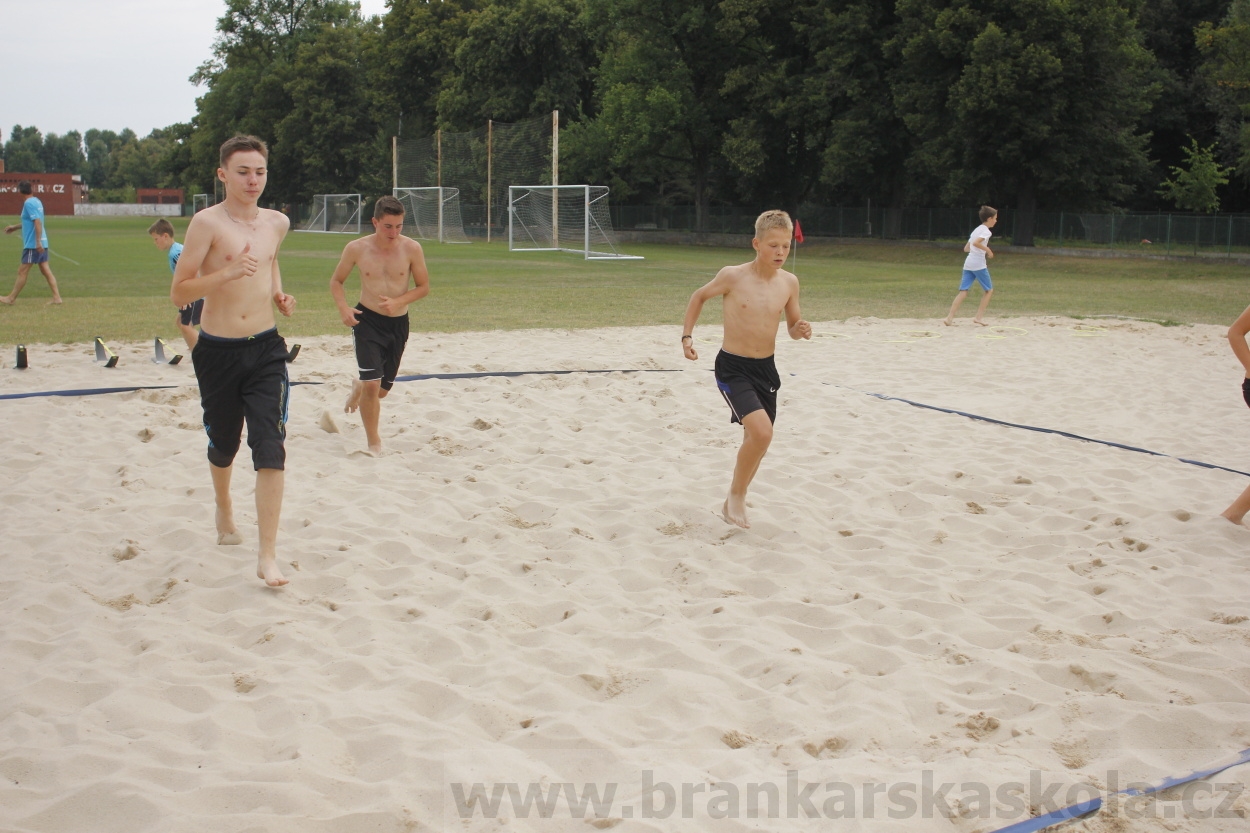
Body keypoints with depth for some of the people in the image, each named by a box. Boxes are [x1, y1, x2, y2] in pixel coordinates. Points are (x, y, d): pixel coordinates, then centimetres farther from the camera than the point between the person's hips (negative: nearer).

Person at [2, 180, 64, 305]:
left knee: (22, 272, 0)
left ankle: (11, 299, 8)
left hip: (32, 244, -9)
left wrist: (38, 242, -26)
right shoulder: (37, 201, 14)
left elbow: (37, 222, -23)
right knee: (46, 270, 7)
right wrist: (15, 227, 34)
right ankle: (56, 297, 3)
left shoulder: (28, 203, -14)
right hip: (42, 243, 9)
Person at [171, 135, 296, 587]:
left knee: (270, 446, -11)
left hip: (266, 349, 2)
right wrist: (226, 273, -28)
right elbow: (179, 293, -13)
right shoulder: (207, 222, -10)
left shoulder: (277, 223, 6)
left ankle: (268, 556, -9)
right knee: (224, 444, 15)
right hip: (217, 351, -2)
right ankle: (224, 509, 48)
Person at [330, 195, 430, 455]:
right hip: (367, 320, -2)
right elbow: (336, 281, 4)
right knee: (372, 384, -15)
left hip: (398, 324, 2)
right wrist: (343, 307, -15)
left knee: (382, 390, 14)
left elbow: (423, 287, -1)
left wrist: (398, 302, -19)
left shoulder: (412, 249, -8)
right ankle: (374, 442, 5)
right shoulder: (356, 249, -9)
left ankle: (358, 388, 52)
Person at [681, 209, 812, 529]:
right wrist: (687, 336, 0)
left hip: (766, 368, 5)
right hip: (733, 368, -5)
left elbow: (792, 326, 11)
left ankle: (734, 502, 35)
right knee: (761, 432, -23)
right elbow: (699, 296, 5)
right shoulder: (732, 276, -13)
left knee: (756, 440, 13)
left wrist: (800, 330, -12)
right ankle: (736, 494, 1)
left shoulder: (789, 283, -1)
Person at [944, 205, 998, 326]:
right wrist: (988, 250, -13)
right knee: (989, 290, 9)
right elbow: (976, 243, -24)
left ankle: (950, 317, -14)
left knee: (963, 291, 0)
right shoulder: (986, 231, -7)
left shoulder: (976, 230, 20)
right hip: (979, 264, -7)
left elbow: (966, 248, 22)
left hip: (968, 263, 7)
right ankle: (978, 317, 3)